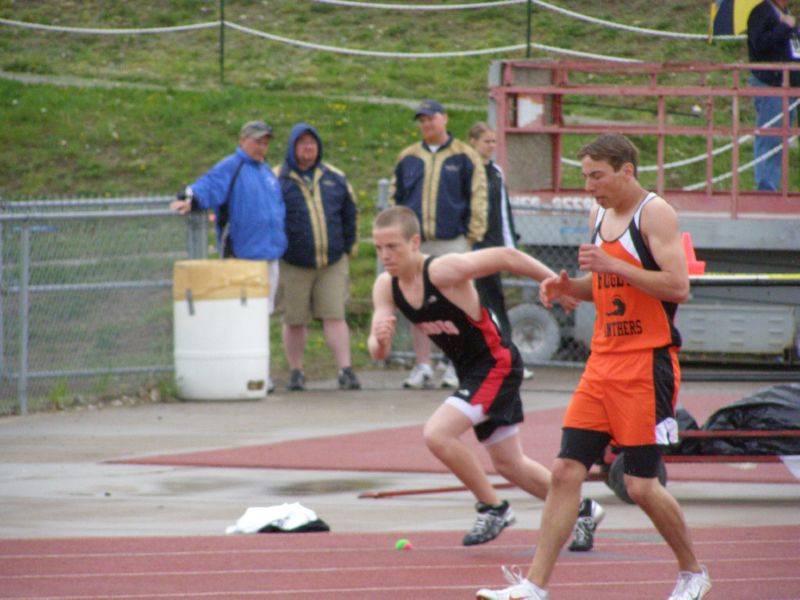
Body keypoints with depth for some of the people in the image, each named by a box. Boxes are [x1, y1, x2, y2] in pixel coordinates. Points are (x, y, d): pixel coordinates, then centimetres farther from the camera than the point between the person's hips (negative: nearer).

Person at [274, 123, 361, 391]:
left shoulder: (334, 178, 9)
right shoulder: (277, 180, -1)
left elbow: (350, 215, 18)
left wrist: (348, 248, 12)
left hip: (333, 262, 2)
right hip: (293, 266, -2)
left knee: (335, 317, -5)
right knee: (294, 320, 5)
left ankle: (346, 370, -6)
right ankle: (296, 372, 17)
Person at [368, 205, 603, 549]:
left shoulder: (444, 270, -26)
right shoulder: (386, 287, -5)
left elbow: (507, 257, -18)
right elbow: (378, 353, -6)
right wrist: (380, 339, -31)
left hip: (496, 364, -8)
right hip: (469, 372, 8)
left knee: (437, 434, -23)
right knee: (509, 465, 18)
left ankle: (493, 508, -6)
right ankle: (581, 510, 37)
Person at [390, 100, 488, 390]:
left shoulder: (464, 157, 3)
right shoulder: (408, 158, 13)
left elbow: (477, 198, 2)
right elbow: (395, 197, 17)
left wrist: (472, 234, -5)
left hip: (452, 243, -4)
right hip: (415, 243, 4)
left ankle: (455, 366, 2)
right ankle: (422, 366, 8)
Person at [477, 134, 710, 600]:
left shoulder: (655, 213, -11)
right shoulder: (600, 215, 14)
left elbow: (678, 287, -20)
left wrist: (612, 265, -24)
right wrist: (569, 287, 6)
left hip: (648, 365, -7)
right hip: (604, 362, 8)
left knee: (641, 484, -4)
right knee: (567, 470, -1)